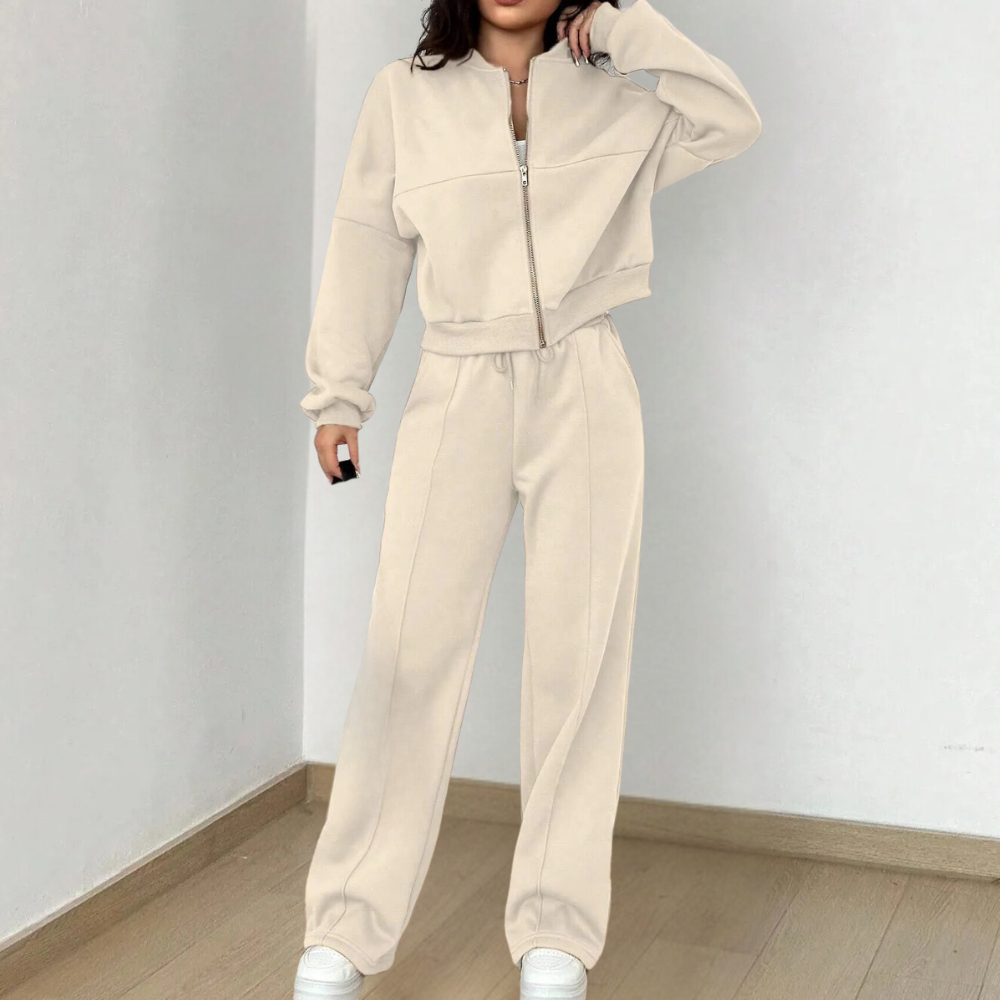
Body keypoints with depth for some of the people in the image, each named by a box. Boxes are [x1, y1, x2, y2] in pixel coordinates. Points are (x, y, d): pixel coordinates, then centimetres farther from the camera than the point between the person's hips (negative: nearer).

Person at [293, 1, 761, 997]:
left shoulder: (611, 103, 9)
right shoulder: (403, 97, 7)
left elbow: (734, 121, 0)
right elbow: (367, 247, 8)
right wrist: (337, 394, 5)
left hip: (584, 398, 1)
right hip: (457, 393, -1)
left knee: (577, 657, 2)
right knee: (409, 657, -5)